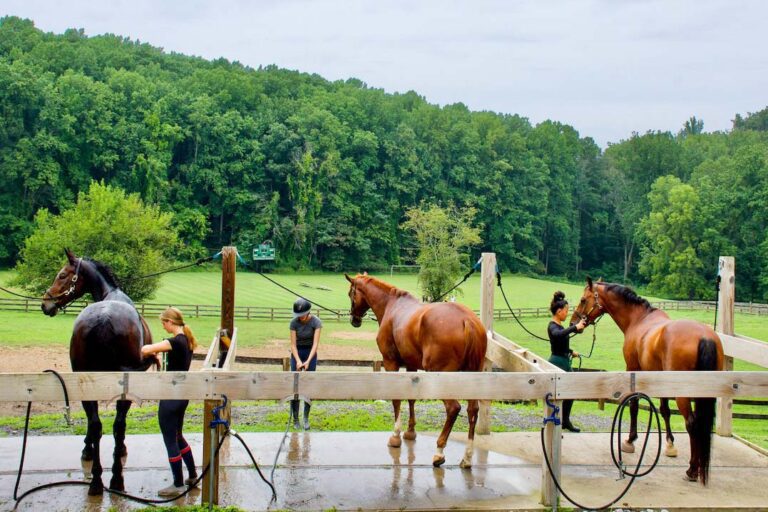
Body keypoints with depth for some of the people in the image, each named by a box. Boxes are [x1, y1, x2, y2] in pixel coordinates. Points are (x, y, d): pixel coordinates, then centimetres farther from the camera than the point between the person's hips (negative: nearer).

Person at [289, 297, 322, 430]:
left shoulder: (316, 322, -19)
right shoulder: (294, 322, -16)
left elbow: (315, 344, -24)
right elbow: (293, 345, -16)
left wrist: (308, 361, -34)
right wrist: (298, 361, -30)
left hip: (311, 353, 0)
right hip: (297, 353, 0)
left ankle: (306, 419, 9)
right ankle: (295, 419, 3)